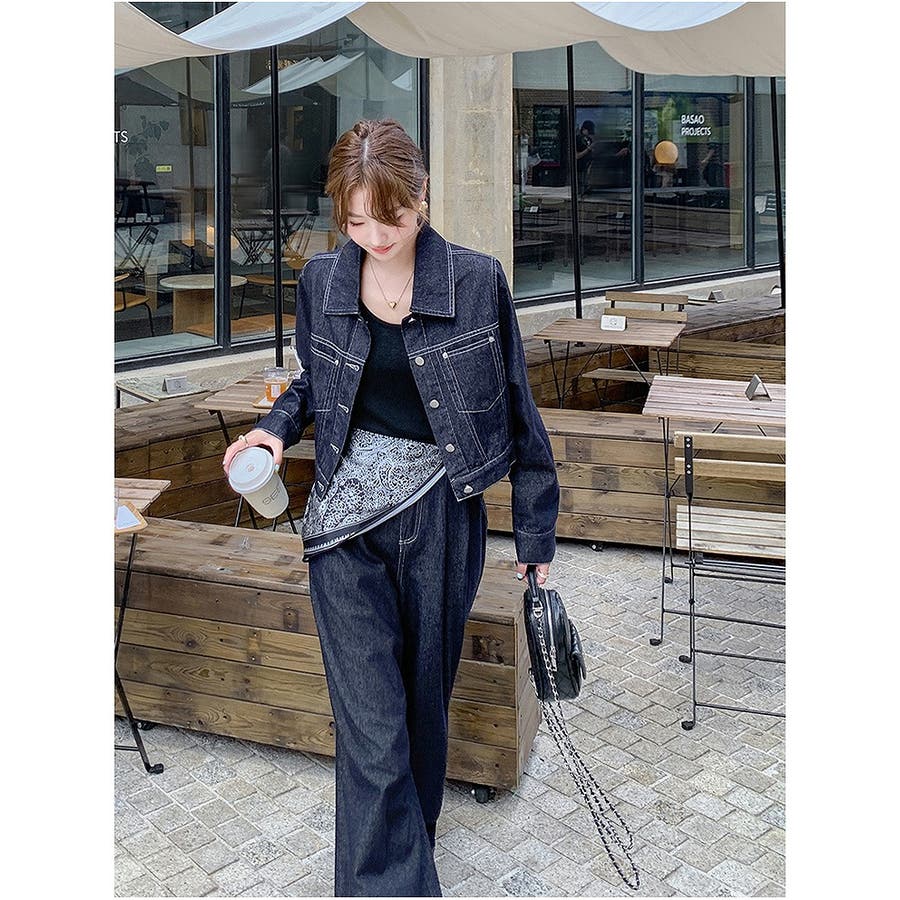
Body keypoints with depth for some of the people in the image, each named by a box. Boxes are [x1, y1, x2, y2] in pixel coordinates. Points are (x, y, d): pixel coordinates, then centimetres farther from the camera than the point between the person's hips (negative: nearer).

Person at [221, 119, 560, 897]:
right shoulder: (322, 281, 1)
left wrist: (536, 529, 4)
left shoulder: (477, 280, -6)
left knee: (424, 700, 15)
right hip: (349, 520, 1)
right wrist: (277, 426, -4)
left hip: (444, 518, 0)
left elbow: (517, 411, 1)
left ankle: (412, 829, 41)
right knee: (370, 724, -5)